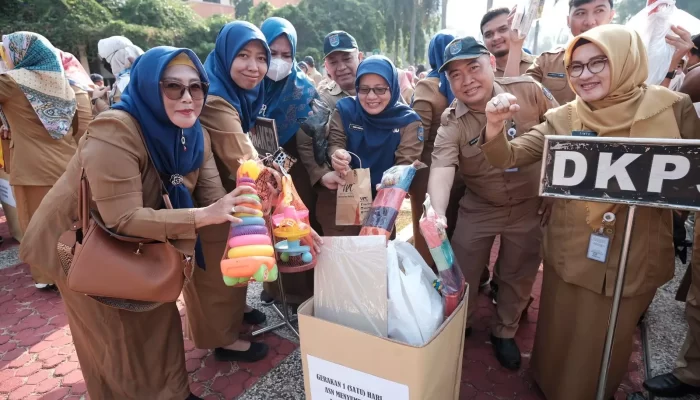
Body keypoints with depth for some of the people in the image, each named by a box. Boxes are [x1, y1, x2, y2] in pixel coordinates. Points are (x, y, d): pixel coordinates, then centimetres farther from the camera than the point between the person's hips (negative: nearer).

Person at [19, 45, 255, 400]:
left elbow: (213, 199, -16)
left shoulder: (195, 136, -12)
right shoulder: (114, 131, -34)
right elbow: (123, 220, -37)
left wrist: (246, 204, -37)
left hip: (136, 241, 7)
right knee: (118, 333, 7)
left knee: (159, 316, 17)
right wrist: (203, 216, -44)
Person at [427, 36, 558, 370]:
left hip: (530, 207, 1)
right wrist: (437, 214, -53)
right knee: (462, 274, 9)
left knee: (519, 276, 16)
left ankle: (505, 332, 42)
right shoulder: (451, 125, -18)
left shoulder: (529, 91, -14)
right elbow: (441, 168, -35)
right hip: (478, 210, -1)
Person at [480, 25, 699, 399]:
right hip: (573, 253, 1)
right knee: (562, 338, 17)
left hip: (636, 255, 0)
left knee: (611, 343, 20)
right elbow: (507, 157, -10)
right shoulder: (562, 120, -4)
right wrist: (494, 127, -30)